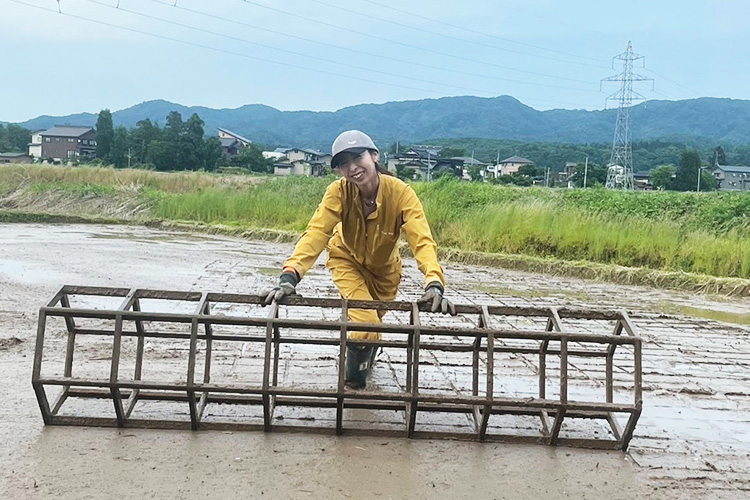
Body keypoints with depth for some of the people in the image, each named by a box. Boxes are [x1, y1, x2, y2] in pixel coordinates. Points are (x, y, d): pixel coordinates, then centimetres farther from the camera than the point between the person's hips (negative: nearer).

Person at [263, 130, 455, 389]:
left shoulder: (400, 192, -34)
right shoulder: (338, 192, -32)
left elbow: (422, 240, -43)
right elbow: (316, 232, -42)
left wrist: (434, 283, -60)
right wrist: (290, 275, -58)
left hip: (384, 267, 2)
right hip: (348, 261, -1)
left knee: (373, 322, 21)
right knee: (365, 323, -20)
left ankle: (365, 362, 58)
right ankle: (354, 383, 9)